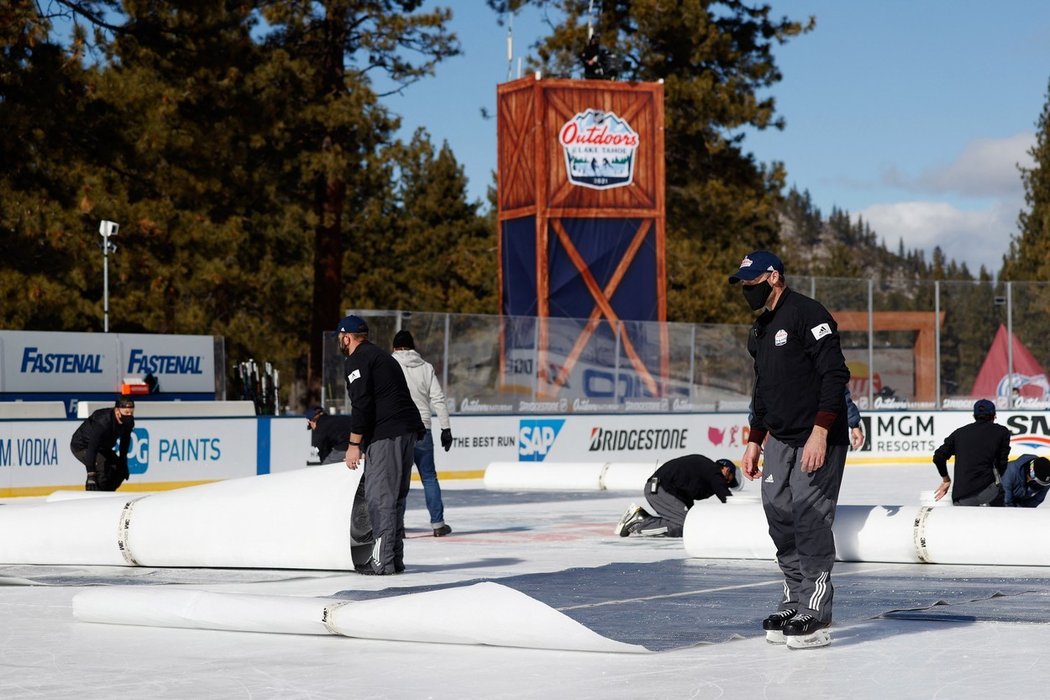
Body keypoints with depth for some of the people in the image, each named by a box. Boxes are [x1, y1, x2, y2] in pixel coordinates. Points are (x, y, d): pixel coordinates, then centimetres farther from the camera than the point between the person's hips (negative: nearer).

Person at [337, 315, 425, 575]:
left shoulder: (357, 360, -3)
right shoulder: (382, 356, 26)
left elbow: (361, 404, -13)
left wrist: (354, 444, -12)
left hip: (386, 435, -9)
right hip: (409, 431, 9)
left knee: (379, 497, -8)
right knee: (396, 497, 14)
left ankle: (383, 562, -10)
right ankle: (394, 559, 17)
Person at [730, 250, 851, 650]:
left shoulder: (807, 314, -11)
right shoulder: (759, 331, 18)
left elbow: (835, 375, -18)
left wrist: (820, 433, -23)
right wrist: (754, 441, 20)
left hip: (819, 440, -9)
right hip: (781, 442, 9)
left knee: (809, 518, -11)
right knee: (779, 515, 6)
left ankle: (815, 615, -8)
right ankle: (794, 602, 13)